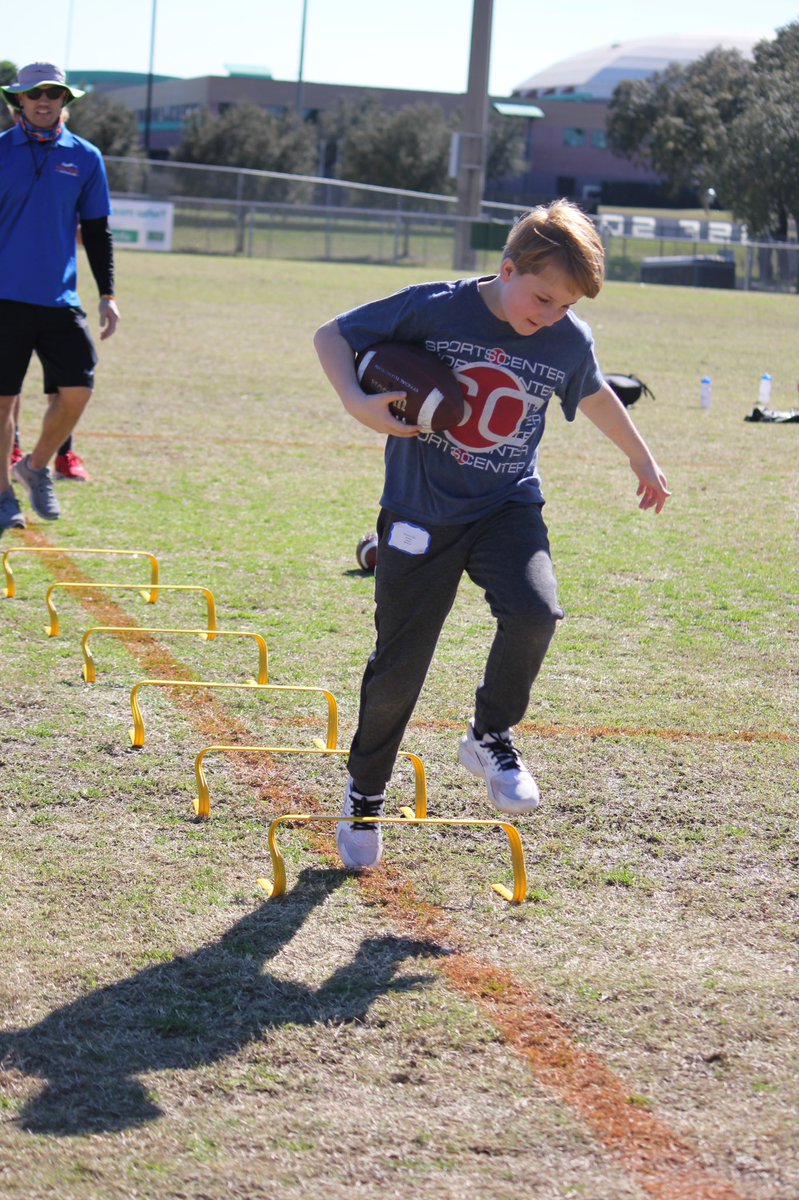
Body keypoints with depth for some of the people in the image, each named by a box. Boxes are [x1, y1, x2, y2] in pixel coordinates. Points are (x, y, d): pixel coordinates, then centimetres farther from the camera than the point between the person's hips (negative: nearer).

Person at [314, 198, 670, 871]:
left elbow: (595, 397, 18)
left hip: (508, 507, 2)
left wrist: (643, 462, 31)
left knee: (534, 613, -27)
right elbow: (333, 334, -6)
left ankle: (490, 737, 0)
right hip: (421, 511, -2)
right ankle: (366, 792, 28)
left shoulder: (571, 342, -5)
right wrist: (358, 403, -23)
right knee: (399, 665, 3)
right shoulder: (435, 309, -15)